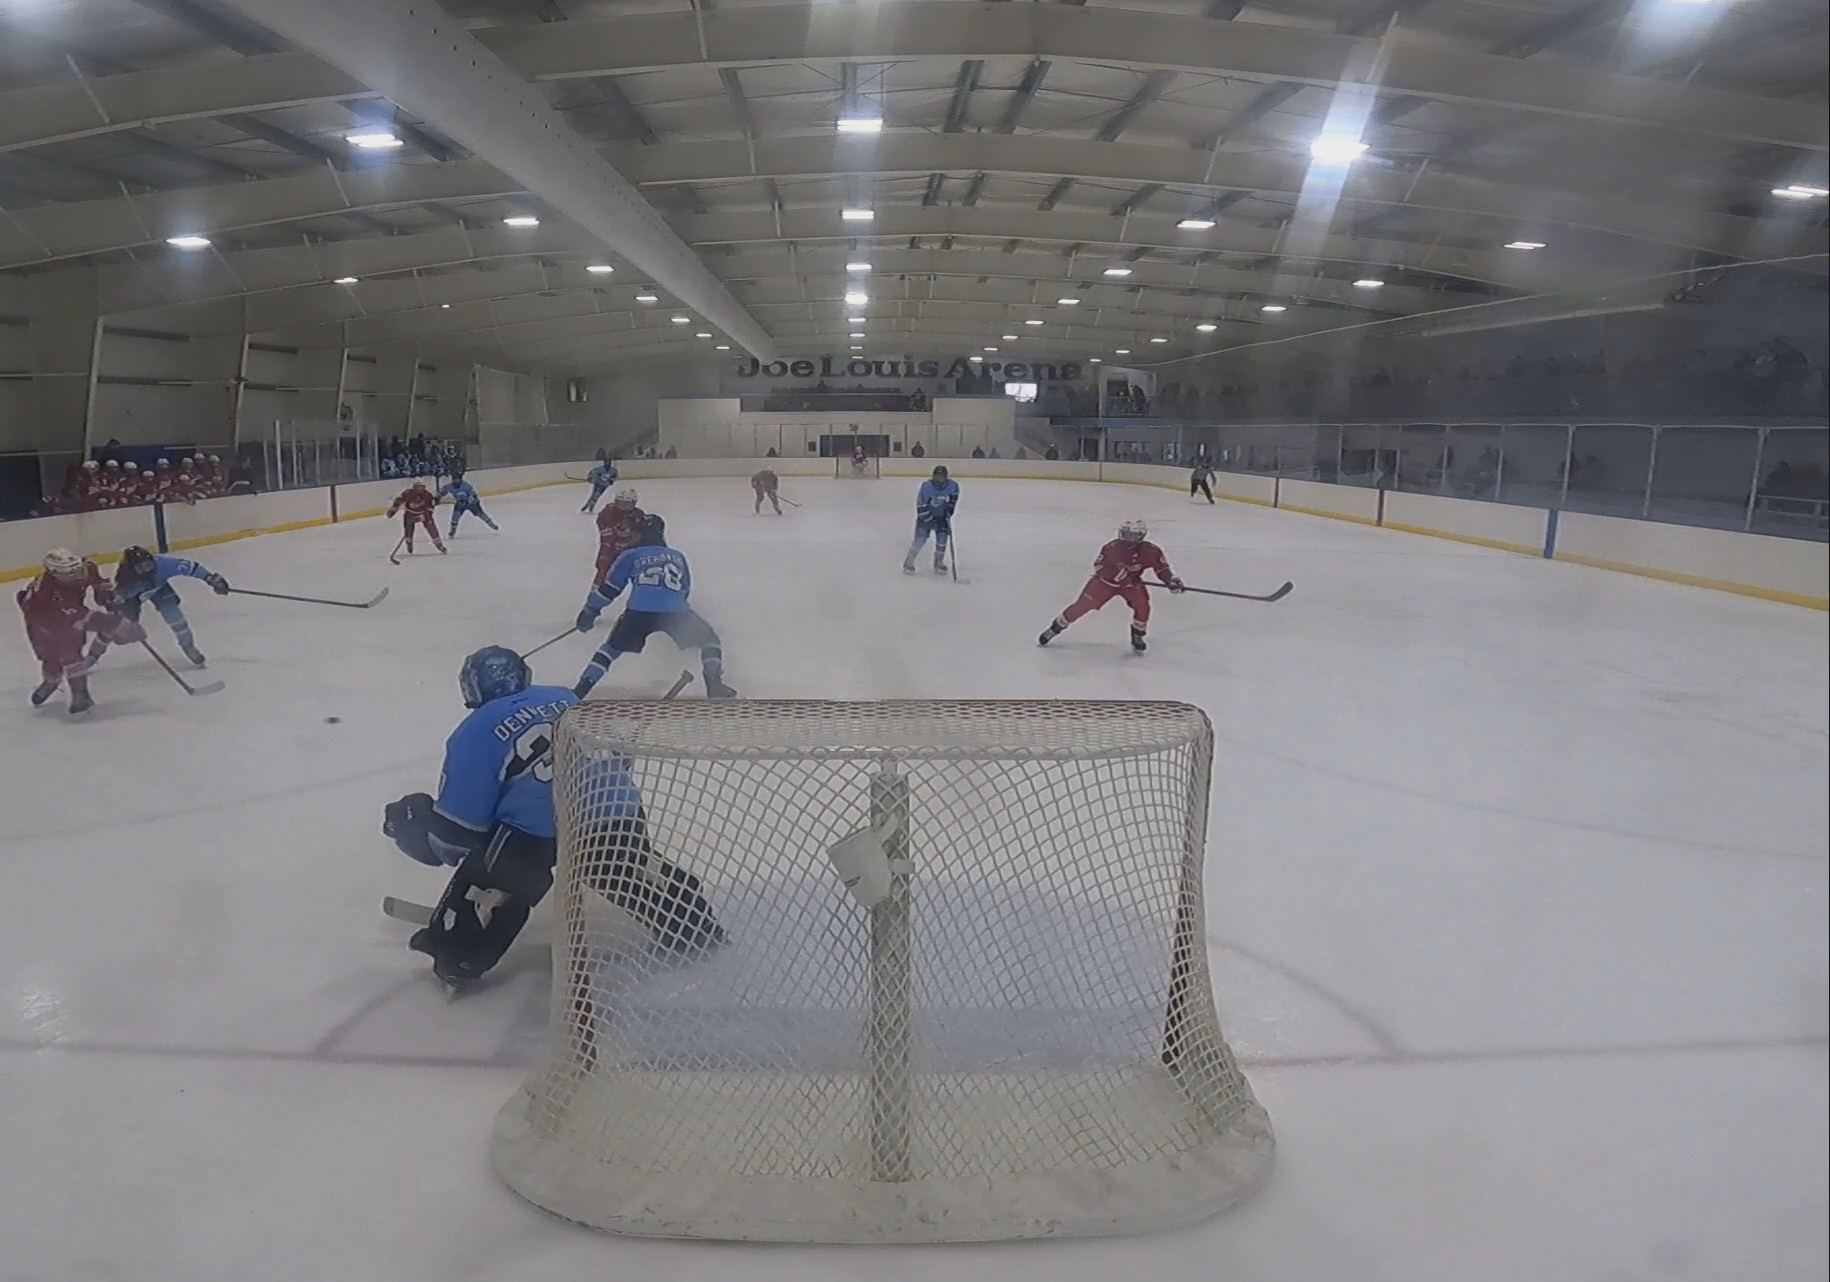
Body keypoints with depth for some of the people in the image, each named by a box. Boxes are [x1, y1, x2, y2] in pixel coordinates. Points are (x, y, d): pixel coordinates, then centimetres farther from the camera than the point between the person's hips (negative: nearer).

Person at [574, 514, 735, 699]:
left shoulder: (631, 556, 21)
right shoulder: (677, 557, 28)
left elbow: (609, 587, 20)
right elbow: (685, 590, 35)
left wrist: (590, 610, 29)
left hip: (639, 612, 0)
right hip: (675, 611, 0)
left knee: (612, 648, 21)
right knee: (709, 641, 20)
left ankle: (581, 690, 14)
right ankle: (714, 686, 3)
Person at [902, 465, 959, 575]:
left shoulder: (952, 485, -19)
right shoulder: (926, 487, -31)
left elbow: (955, 493, 7)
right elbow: (921, 507, -27)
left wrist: (950, 507, -3)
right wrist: (933, 522, -27)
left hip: (941, 515, 4)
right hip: (925, 515, -3)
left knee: (943, 538, -5)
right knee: (920, 539, -9)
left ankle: (939, 563, 14)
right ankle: (909, 562, 6)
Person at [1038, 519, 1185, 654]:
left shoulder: (1150, 551, -22)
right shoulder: (1113, 547, -27)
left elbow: (1161, 566, -9)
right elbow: (1098, 565, -21)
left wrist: (1171, 580, -23)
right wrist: (1116, 573, -34)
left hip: (1131, 583, 2)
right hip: (1105, 581, -2)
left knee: (1142, 606, -20)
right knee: (1083, 605, -5)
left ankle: (1137, 636, 7)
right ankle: (1056, 627, 12)